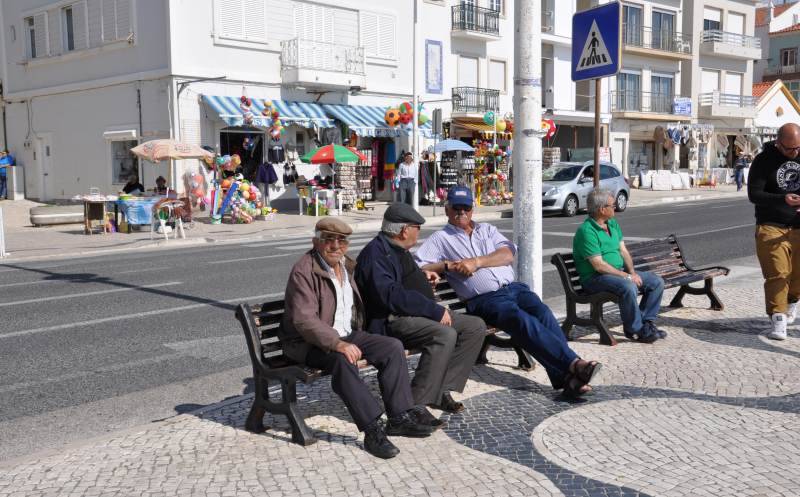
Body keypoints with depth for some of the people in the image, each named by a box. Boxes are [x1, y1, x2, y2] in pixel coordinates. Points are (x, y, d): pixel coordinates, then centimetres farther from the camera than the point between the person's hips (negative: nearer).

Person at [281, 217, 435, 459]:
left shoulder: (347, 265, 9)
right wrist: (337, 344, -37)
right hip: (309, 343, -8)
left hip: (347, 335, 8)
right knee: (341, 360, -36)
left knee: (393, 347, -9)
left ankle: (400, 418, -7)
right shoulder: (303, 271, -16)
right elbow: (304, 320, -27)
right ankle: (373, 430, -31)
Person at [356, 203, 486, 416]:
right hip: (393, 320, -10)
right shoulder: (375, 253, -13)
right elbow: (391, 295, -26)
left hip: (421, 313, 10)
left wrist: (422, 276, 18)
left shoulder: (397, 250, 18)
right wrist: (435, 310, -25)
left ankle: (442, 390, -3)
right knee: (445, 335, -34)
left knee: (476, 326, 0)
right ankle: (415, 405, -26)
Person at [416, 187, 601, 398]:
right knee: (522, 319, -31)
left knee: (542, 311, -25)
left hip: (513, 287, 4)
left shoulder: (487, 229, 23)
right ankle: (573, 363, -36)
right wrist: (448, 265, -11)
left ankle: (566, 377, -33)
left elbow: (508, 254, 7)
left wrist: (476, 262, -7)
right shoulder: (440, 239, 13)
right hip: (484, 299, -4)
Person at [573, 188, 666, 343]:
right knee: (629, 287, -35)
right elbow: (599, 265, -22)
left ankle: (646, 322, 3)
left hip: (619, 272, 9)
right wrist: (627, 276, -19)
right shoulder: (586, 231, -18)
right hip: (594, 278, -9)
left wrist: (632, 271, -5)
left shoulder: (613, 224, 11)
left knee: (657, 282, -1)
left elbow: (623, 251, 12)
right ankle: (635, 330, -16)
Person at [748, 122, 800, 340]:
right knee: (776, 274, -10)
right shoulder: (763, 161, -5)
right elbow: (754, 194, -11)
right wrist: (782, 199, -27)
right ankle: (778, 320, -8)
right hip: (772, 226, -3)